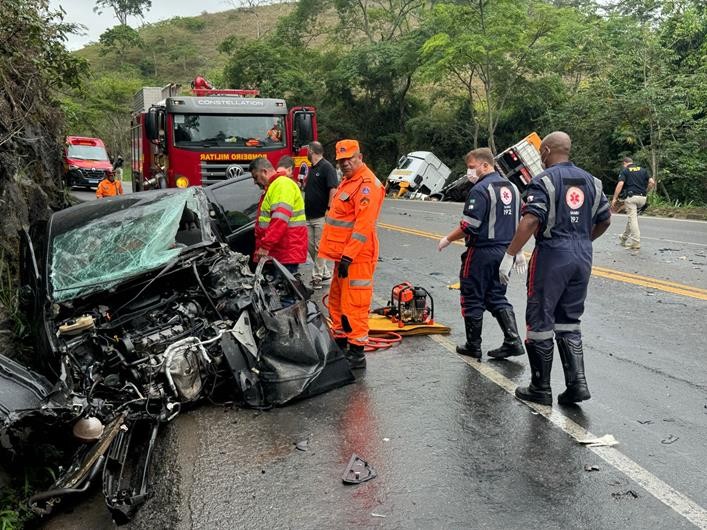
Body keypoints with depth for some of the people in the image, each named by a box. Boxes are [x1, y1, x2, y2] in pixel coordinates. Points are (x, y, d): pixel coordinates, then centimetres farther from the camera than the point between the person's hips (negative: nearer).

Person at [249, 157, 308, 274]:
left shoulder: (283, 185, -11)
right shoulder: (272, 187, 23)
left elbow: (280, 220, -24)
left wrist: (265, 246, -26)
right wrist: (258, 251, 22)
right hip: (276, 254, 10)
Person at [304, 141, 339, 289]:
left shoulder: (326, 167, -12)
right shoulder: (311, 168, 17)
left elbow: (333, 189, -20)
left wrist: (329, 209, -23)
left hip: (321, 216, -9)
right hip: (309, 215, 9)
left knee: (319, 248, -4)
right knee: (311, 246, 11)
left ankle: (317, 277, 3)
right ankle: (326, 273, 21)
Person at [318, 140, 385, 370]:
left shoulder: (367, 184, -14)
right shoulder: (348, 181, 18)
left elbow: (363, 226, -22)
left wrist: (348, 256, -24)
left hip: (357, 256, -10)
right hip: (343, 254, 10)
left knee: (354, 304, -7)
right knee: (337, 302, 17)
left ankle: (357, 353, 0)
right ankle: (341, 344, 29)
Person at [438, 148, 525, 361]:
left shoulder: (480, 190, -16)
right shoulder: (512, 188, 11)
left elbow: (469, 226, -20)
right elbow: (520, 223, 15)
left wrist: (447, 240, -6)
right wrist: (518, 252, 21)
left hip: (481, 252, -8)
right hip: (504, 252, 8)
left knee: (473, 299, 5)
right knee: (497, 296, 16)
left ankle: (473, 346, 14)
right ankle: (513, 341, 6)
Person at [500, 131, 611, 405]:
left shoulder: (544, 180, -9)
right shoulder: (591, 181, 11)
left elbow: (530, 221, -20)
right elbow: (605, 220, 18)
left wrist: (509, 256, -18)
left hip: (552, 256, -6)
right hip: (582, 258, 6)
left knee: (540, 323, 5)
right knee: (569, 323, 16)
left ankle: (540, 388, 12)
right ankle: (577, 383, 8)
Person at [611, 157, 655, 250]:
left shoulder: (625, 171, 2)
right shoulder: (643, 170, 15)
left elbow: (620, 184, -12)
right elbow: (652, 182, 6)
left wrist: (614, 199, -12)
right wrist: (645, 192, 18)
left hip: (631, 197, -5)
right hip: (642, 198, 5)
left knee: (633, 219, -4)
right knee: (632, 217, 21)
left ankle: (636, 242, -8)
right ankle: (625, 237, 31)